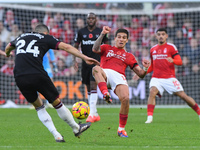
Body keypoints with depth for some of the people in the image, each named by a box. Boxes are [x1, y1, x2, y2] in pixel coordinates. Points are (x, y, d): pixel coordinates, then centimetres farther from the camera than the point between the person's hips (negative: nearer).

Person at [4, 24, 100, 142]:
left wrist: (7, 54, 71)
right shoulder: (45, 38, 13)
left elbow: (8, 47, 47)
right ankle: (76, 128, 30)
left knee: (38, 106, 21)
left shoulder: (20, 37, 26)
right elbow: (65, 47, 1)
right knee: (57, 103, 14)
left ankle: (56, 135, 14)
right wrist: (84, 57, -3)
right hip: (37, 75, -4)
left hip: (19, 78, 4)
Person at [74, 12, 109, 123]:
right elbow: (75, 47, 9)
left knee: (93, 87, -16)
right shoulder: (81, 32, 5)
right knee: (89, 89, 7)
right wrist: (75, 60, -2)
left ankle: (92, 114, -20)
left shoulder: (101, 32, 1)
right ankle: (95, 115, 17)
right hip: (85, 63, 3)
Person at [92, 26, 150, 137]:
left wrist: (145, 68, -1)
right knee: (96, 69, -37)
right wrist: (102, 35, -7)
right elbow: (95, 49, 4)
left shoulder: (129, 56, 30)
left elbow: (140, 74, 22)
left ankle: (121, 128, -13)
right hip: (105, 74, -1)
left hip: (119, 76, 1)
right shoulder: (107, 48, 28)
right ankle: (105, 93, -55)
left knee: (125, 99, -28)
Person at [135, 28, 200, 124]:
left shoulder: (171, 47, 1)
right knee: (152, 91, -26)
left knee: (183, 95, -4)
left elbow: (180, 62, -7)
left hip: (169, 78, -3)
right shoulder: (153, 49, 15)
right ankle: (149, 117, -28)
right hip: (156, 78, 3)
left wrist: (172, 60, -28)